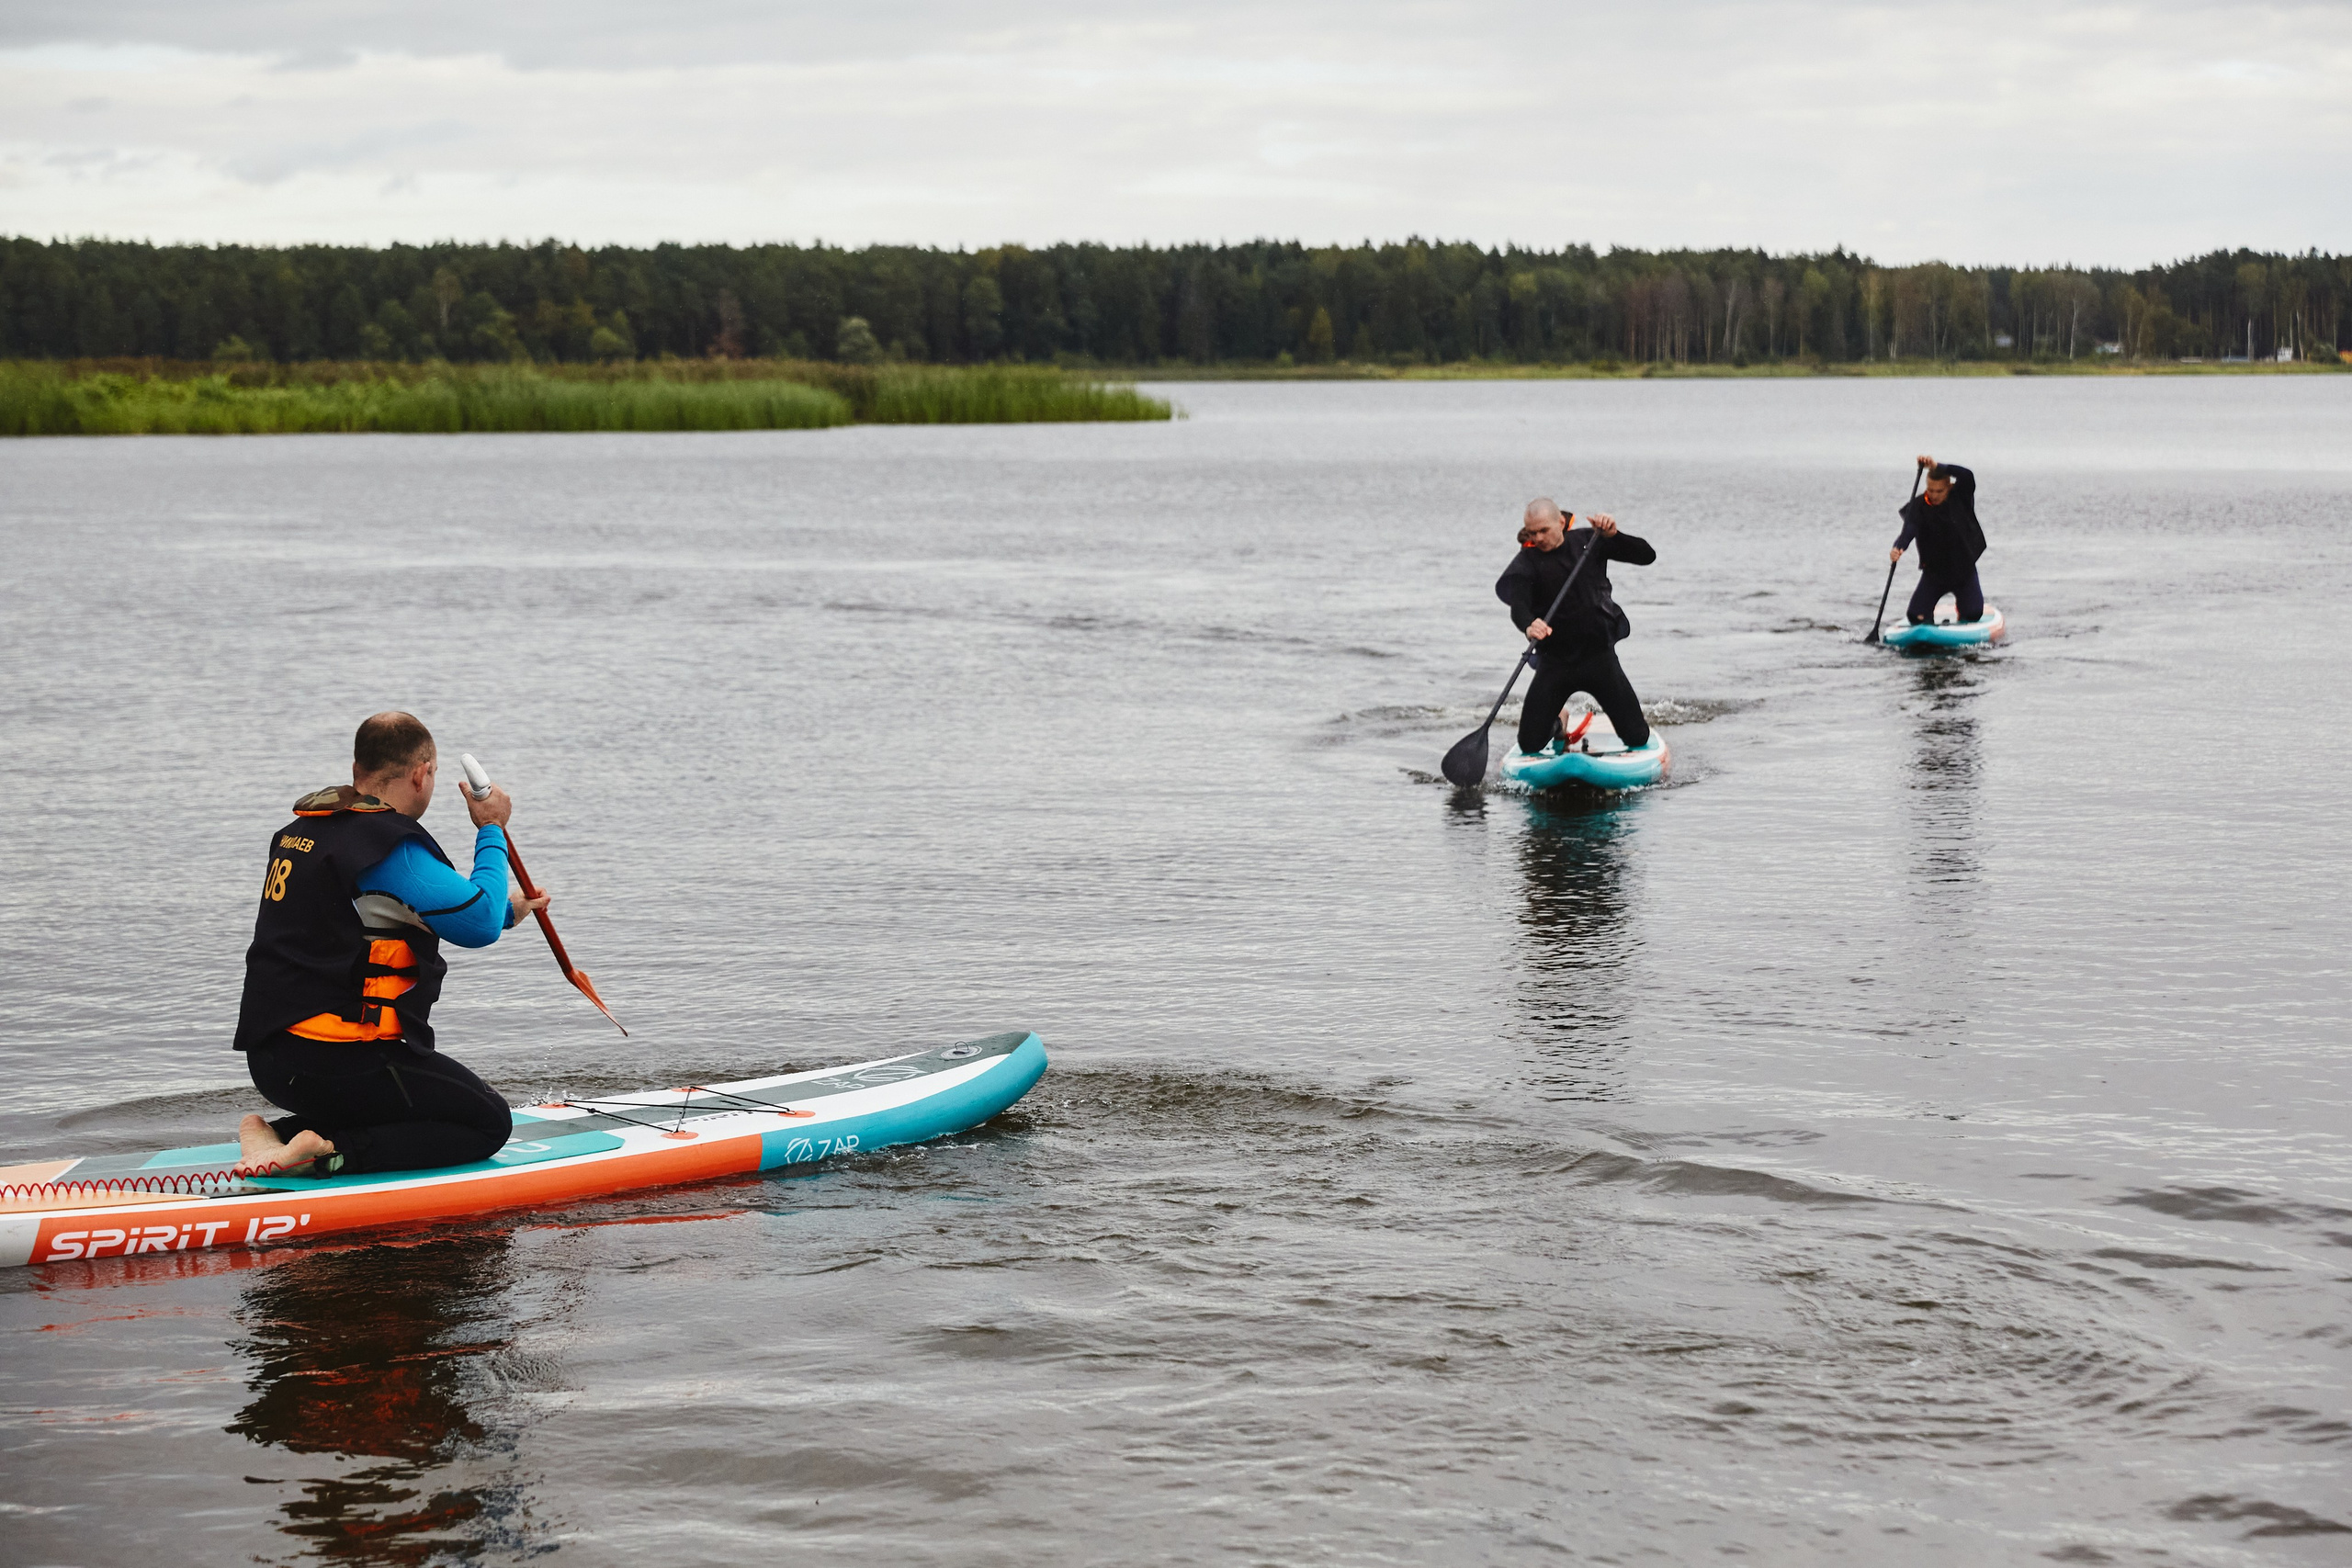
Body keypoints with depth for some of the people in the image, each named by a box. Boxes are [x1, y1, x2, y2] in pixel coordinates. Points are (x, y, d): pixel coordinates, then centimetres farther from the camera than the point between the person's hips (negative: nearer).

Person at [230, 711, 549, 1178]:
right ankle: (328, 1154, -14)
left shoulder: (298, 833, 15)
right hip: (338, 1063, -9)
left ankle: (281, 1134, 5)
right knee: (488, 1122, 2)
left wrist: (505, 910, 36)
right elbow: (478, 924, -19)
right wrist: (491, 831, -3)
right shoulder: (390, 845, -16)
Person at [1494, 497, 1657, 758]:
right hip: (1554, 661, -1)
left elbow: (1646, 556, -1)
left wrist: (1613, 536, -18)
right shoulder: (1528, 560, -6)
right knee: (1530, 744, -3)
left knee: (1638, 738, -2)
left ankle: (1636, 725, 37)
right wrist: (1528, 625, -46)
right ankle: (1556, 725, 33)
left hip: (1599, 655, 1)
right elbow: (1517, 602, -23)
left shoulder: (1588, 542, 1)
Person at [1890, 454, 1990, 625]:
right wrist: (1898, 547, -49)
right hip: (1934, 570, 0)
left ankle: (1961, 606, 26)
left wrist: (1938, 467, -36)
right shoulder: (1919, 505, -12)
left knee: (1974, 614, -12)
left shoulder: (1960, 497, -9)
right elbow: (1909, 529, -28)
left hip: (1963, 567, 0)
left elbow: (1967, 476, -29)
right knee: (1916, 616, -10)